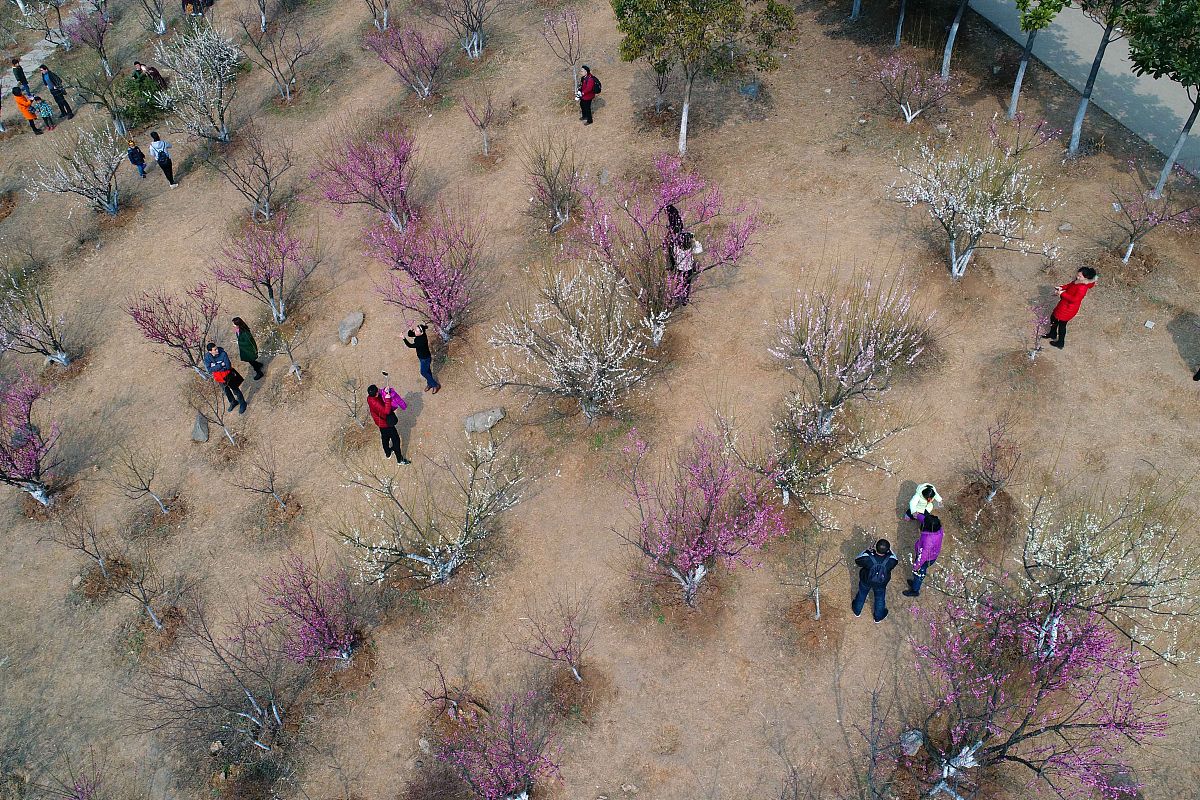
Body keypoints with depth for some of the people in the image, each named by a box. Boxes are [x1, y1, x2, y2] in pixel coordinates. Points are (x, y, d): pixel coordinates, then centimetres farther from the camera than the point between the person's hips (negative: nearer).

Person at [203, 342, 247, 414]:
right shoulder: (207, 357, -19)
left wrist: (215, 367, -23)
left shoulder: (223, 354, -28)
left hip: (227, 375, -4)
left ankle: (242, 404, 32)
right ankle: (233, 402, 49)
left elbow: (228, 366, -28)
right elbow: (209, 369, -25)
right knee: (226, 390, 24)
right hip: (219, 377, 4)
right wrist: (220, 365, -32)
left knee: (235, 389, 11)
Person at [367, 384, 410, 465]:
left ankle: (387, 453, 53)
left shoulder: (370, 397, -12)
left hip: (380, 422, 9)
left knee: (385, 437, 30)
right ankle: (400, 459, 21)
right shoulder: (375, 403, -40)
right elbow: (386, 411, -45)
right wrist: (388, 398, -47)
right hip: (386, 423, -9)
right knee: (396, 440, 7)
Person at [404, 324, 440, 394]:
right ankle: (429, 384, 46)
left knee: (423, 372, 8)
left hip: (425, 358, -8)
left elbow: (411, 345, -36)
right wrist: (410, 330, -19)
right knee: (427, 371, 25)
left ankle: (435, 385, 24)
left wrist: (404, 338, -39)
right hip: (422, 357, 8)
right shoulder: (419, 335, -14)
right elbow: (410, 335, 1)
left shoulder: (422, 340, -38)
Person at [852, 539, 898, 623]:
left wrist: (866, 552, -8)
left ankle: (857, 611, 56)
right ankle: (878, 617, 53)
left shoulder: (867, 558, -39)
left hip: (865, 581, 0)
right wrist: (889, 550, -2)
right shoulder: (891, 561, -35)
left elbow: (857, 561, -17)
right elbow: (895, 561, -9)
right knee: (880, 599, 29)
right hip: (881, 584, 0)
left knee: (862, 595, 30)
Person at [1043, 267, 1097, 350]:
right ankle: (1052, 334, 51)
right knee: (1053, 317, 26)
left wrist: (1062, 293, -30)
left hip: (1069, 308, -10)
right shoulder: (1077, 281, -8)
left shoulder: (1082, 287, -35)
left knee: (1062, 324, 11)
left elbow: (1074, 299, -35)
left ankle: (1060, 343, 33)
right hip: (1064, 304, 10)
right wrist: (1061, 288, -6)